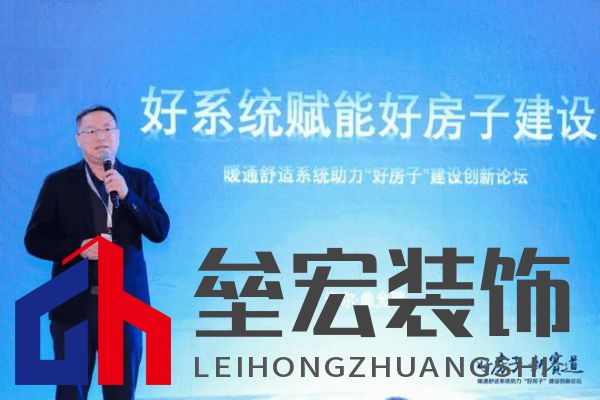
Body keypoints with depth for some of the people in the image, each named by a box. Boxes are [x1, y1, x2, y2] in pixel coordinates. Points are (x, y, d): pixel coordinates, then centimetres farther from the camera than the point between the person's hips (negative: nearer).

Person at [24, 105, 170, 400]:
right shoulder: (58, 183, 3)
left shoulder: (139, 180, 7)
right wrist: (79, 248, -16)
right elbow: (35, 240, 0)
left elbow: (160, 231, -2)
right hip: (75, 304, -1)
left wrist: (127, 195, -15)